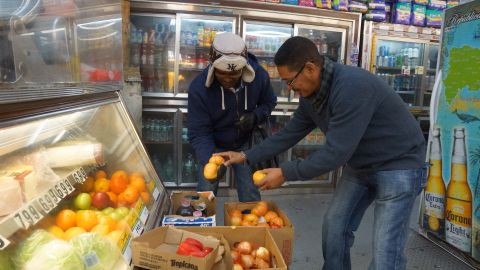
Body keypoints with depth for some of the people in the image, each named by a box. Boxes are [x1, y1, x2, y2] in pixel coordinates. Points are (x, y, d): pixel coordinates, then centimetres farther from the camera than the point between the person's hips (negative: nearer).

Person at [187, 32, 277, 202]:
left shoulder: (259, 76, -21)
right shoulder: (199, 88, -27)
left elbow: (269, 102, -1)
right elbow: (198, 133, -24)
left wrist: (256, 116, -23)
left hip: (245, 143, 2)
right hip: (213, 145, -1)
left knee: (250, 193, 8)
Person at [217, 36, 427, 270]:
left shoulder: (353, 87, -32)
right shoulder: (311, 95, -5)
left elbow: (336, 152, -31)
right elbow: (290, 133, 4)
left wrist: (285, 173, -22)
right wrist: (247, 156, 2)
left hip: (398, 166, -8)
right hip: (359, 165, 8)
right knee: (334, 226, 11)